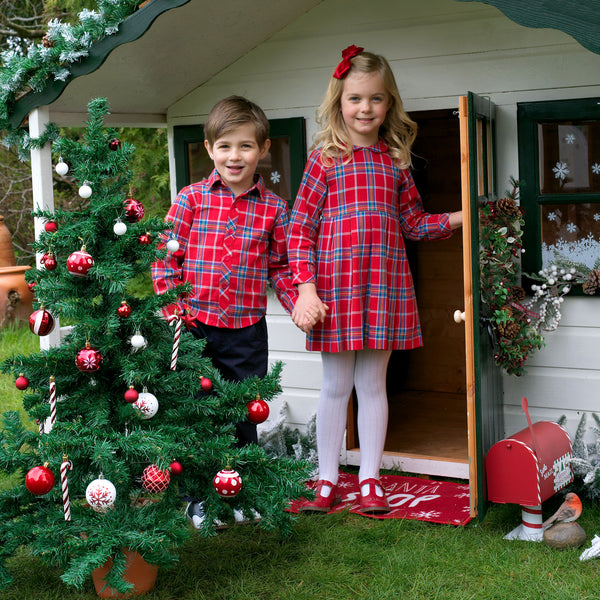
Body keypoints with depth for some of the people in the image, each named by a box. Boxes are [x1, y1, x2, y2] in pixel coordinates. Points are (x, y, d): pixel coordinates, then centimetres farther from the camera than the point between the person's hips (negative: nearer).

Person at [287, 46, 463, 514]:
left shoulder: (395, 161, 11)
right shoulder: (325, 158, 0)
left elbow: (414, 224, 18)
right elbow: (300, 227, -3)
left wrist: (457, 217, 3)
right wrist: (306, 288, -11)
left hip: (386, 283, 2)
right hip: (335, 284, -2)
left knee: (373, 384, 9)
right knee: (336, 386, 7)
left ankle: (370, 479, 19)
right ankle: (328, 480, 19)